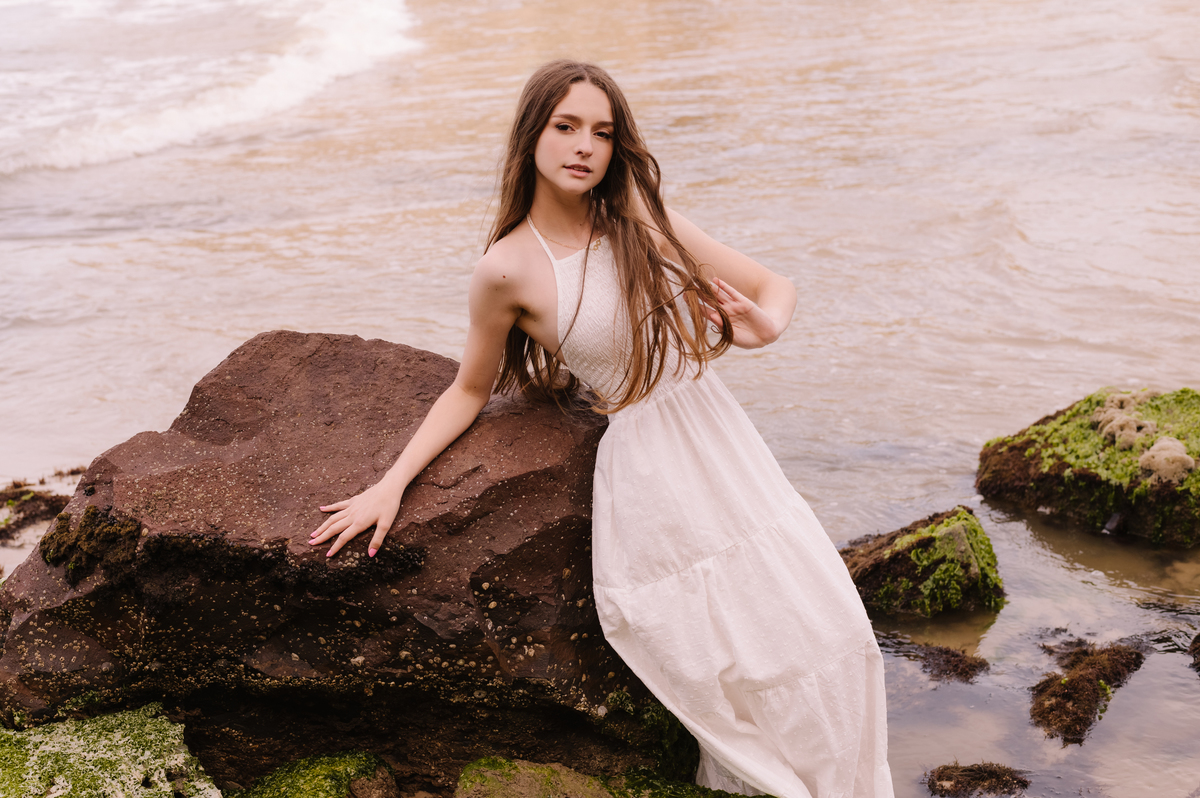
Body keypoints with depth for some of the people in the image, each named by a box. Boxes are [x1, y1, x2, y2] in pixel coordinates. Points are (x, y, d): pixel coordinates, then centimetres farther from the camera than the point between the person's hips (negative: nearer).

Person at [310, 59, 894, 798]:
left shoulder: (642, 220, 2)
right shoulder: (509, 269, -8)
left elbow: (775, 286, 7)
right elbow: (470, 390, 6)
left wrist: (764, 324, -16)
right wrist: (390, 485, -1)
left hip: (724, 439, 4)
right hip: (647, 467, -4)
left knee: (825, 634, 3)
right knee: (736, 671, -3)